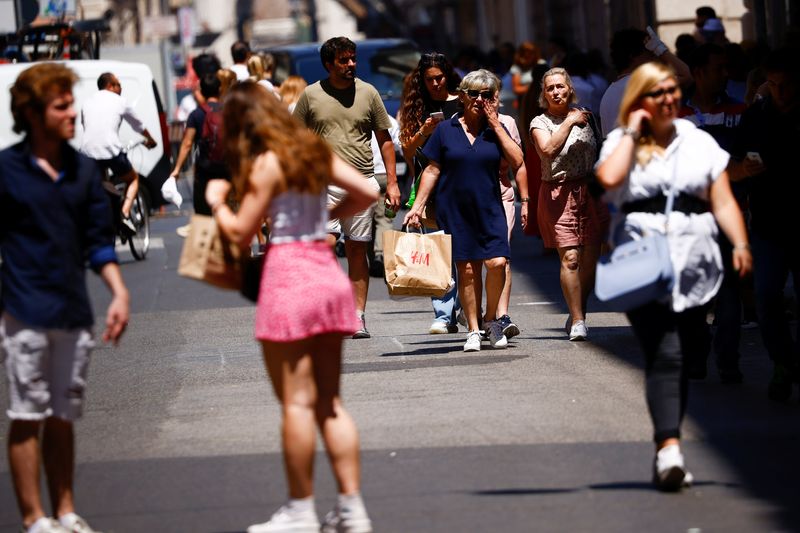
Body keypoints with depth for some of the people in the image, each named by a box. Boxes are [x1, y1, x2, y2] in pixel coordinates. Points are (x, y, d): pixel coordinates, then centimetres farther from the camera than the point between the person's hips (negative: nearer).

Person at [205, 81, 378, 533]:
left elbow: (240, 232, -8)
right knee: (329, 402, 10)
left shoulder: (266, 164, -10)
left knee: (297, 402, -2)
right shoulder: (316, 151, 10)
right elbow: (368, 192, 12)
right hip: (328, 271, 7)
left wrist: (217, 200, 9)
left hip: (288, 273, -7)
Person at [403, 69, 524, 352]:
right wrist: (417, 207, 2)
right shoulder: (446, 130, 4)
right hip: (455, 210, 0)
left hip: (490, 211, 0)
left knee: (497, 262, -15)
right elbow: (432, 170, 6)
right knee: (467, 269, 0)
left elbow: (517, 162, -6)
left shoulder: (497, 129, 7)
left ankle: (492, 319, 7)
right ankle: (473, 331, 9)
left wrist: (496, 126, -6)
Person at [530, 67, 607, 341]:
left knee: (590, 258, 1)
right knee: (570, 257, -12)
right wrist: (569, 122, -15)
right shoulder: (540, 123, 1)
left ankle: (577, 314, 18)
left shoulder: (586, 116, 13)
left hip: (589, 191, 4)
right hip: (558, 193, -4)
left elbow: (599, 151, 21)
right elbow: (549, 149, -18)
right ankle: (577, 321, -7)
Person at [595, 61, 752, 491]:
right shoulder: (621, 143, 7)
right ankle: (669, 446, -28)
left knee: (680, 360, 6)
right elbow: (608, 178, -15)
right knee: (664, 356, -18)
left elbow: (723, 202, 9)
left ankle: (666, 456, 14)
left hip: (694, 266, 3)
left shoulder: (700, 143, 14)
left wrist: (740, 243, -7)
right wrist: (632, 132, -6)